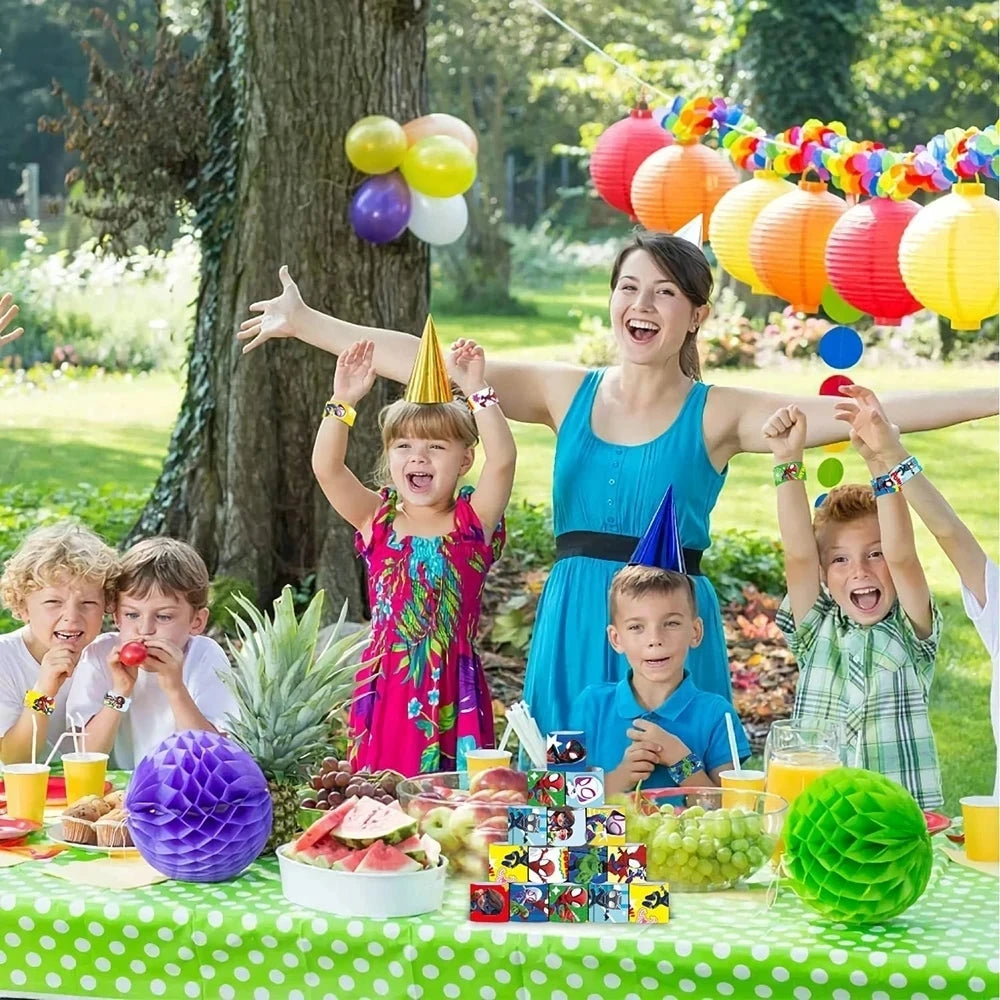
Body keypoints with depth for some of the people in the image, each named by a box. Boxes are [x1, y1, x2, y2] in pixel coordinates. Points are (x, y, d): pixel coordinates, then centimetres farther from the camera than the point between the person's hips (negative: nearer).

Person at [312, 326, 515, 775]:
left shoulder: (473, 522, 1)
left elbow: (502, 459, -15)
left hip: (453, 690, -2)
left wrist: (476, 392, -21)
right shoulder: (378, 521, 6)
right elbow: (326, 467, -6)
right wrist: (344, 401, -14)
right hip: (386, 688, 2)